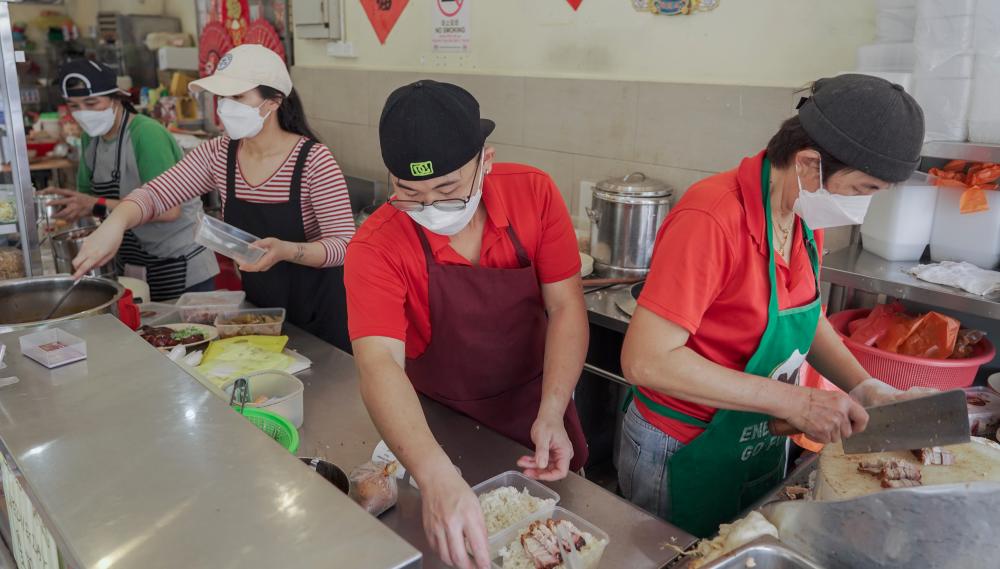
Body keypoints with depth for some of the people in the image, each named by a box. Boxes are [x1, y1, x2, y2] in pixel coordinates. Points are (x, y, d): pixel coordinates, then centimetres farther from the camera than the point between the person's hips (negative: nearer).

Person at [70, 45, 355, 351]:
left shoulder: (313, 160, -19)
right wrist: (115, 223, -23)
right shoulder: (218, 155, -3)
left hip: (317, 312, -5)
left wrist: (286, 251, -37)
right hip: (257, 307, 5)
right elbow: (155, 193, -3)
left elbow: (345, 244, -20)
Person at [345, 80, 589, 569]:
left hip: (534, 404, 2)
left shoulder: (534, 193, -20)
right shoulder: (376, 248, -26)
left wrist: (552, 415, -30)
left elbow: (566, 307, -17)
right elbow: (379, 363, -37)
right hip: (438, 422, -1)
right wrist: (437, 478, -52)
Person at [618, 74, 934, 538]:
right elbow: (645, 360, -31)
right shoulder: (712, 220, -28)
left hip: (763, 447, 8)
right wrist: (793, 401, -28)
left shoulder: (808, 213, -3)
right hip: (685, 459, -7)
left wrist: (864, 389, -3)